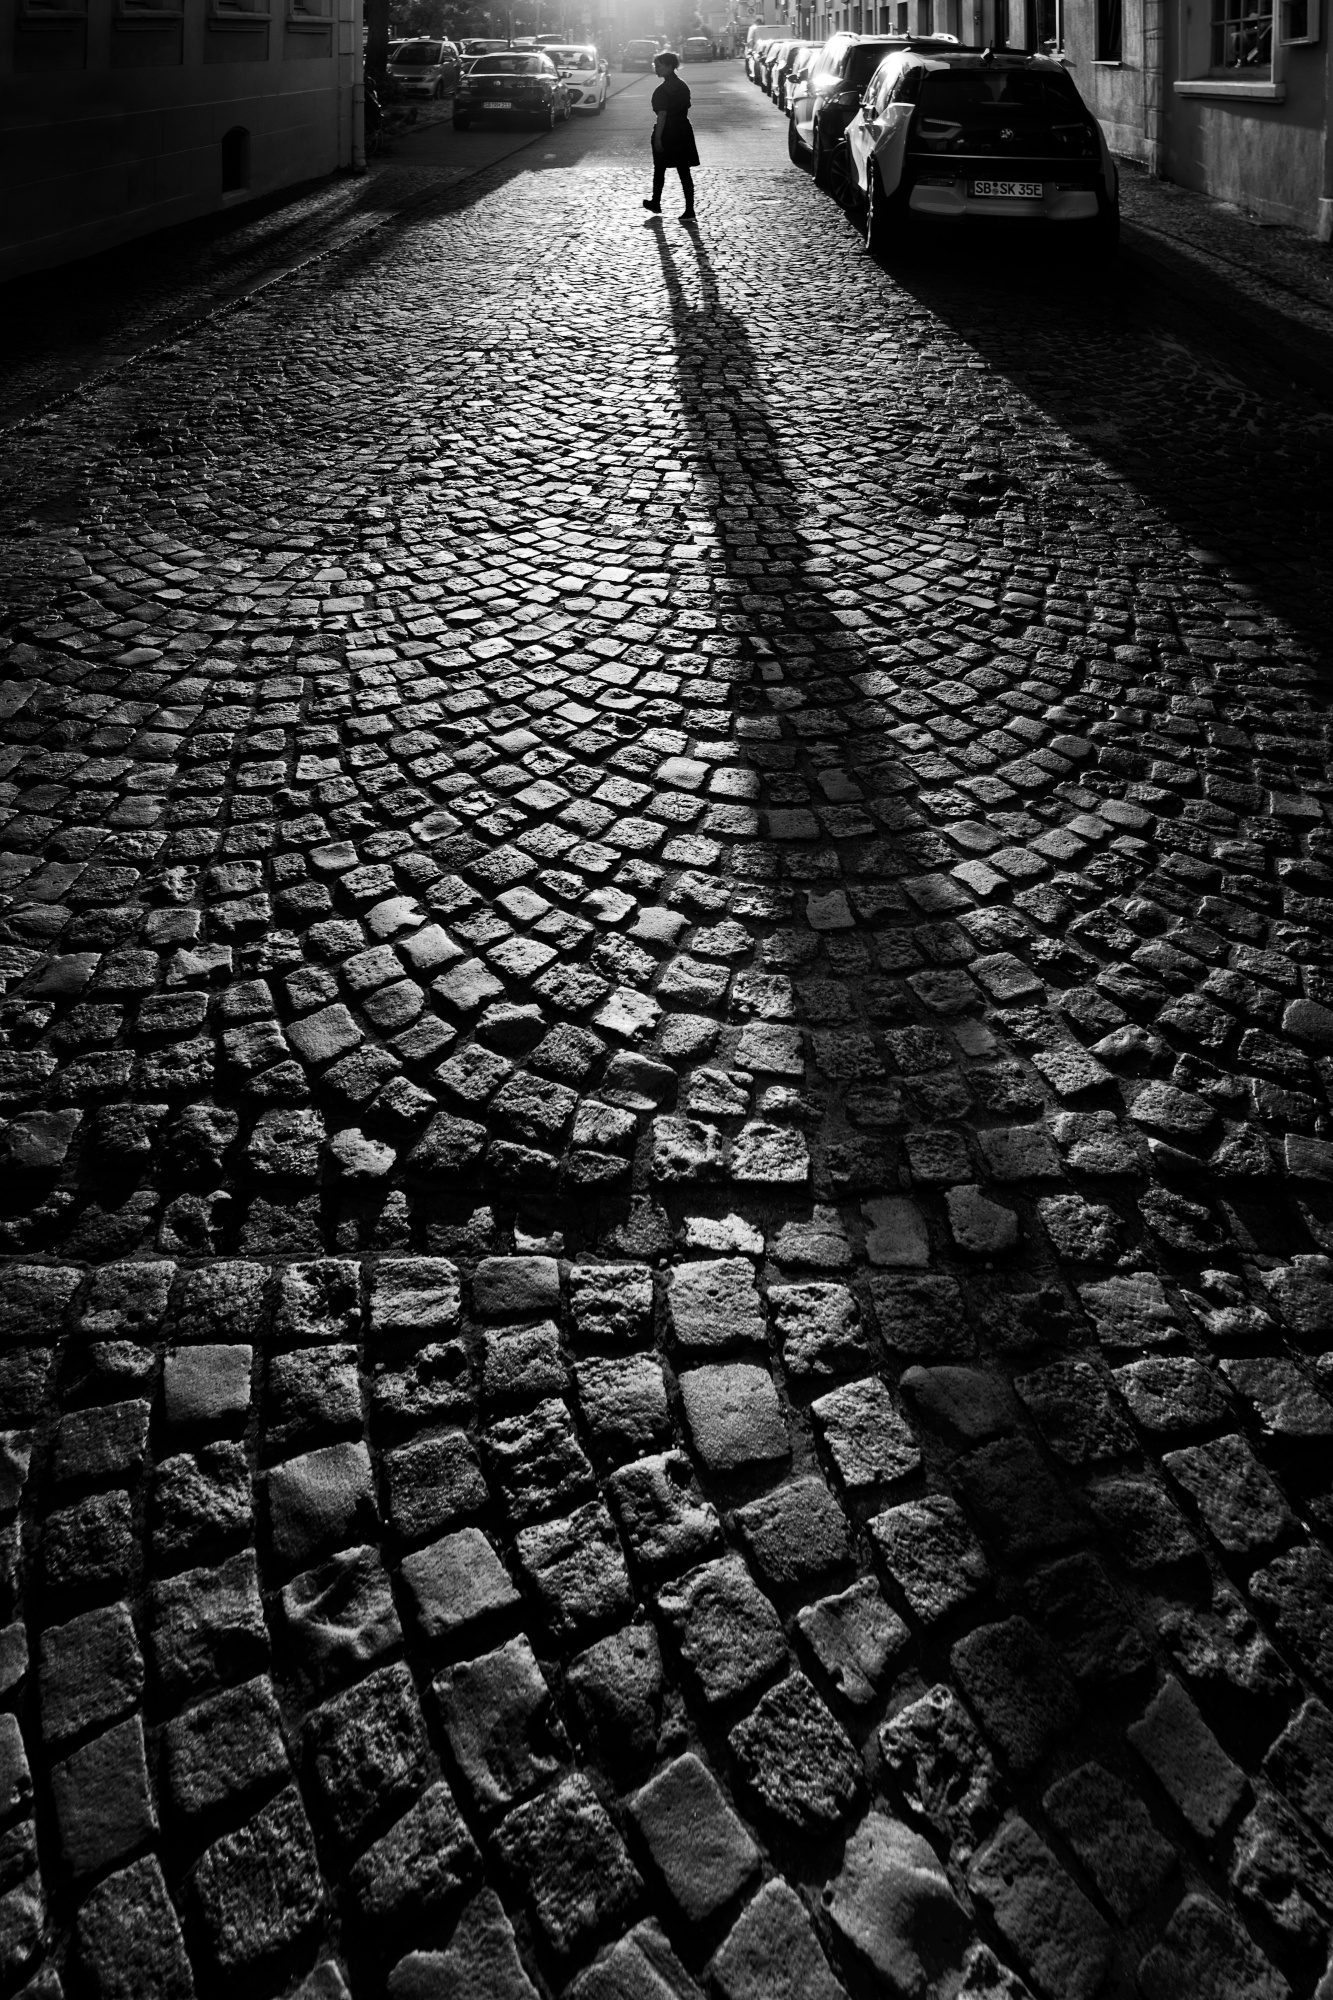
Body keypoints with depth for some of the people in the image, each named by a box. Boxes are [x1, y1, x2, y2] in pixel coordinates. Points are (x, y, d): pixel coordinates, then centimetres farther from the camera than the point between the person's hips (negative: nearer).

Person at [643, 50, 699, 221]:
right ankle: (689, 210, -2)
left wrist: (658, 138, -18)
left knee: (659, 169, 13)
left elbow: (662, 114, -18)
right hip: (684, 131, 6)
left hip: (667, 133, -6)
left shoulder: (663, 89, -15)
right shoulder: (683, 86, 8)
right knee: (684, 172, 3)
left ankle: (656, 204, 27)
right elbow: (686, 109, 14)